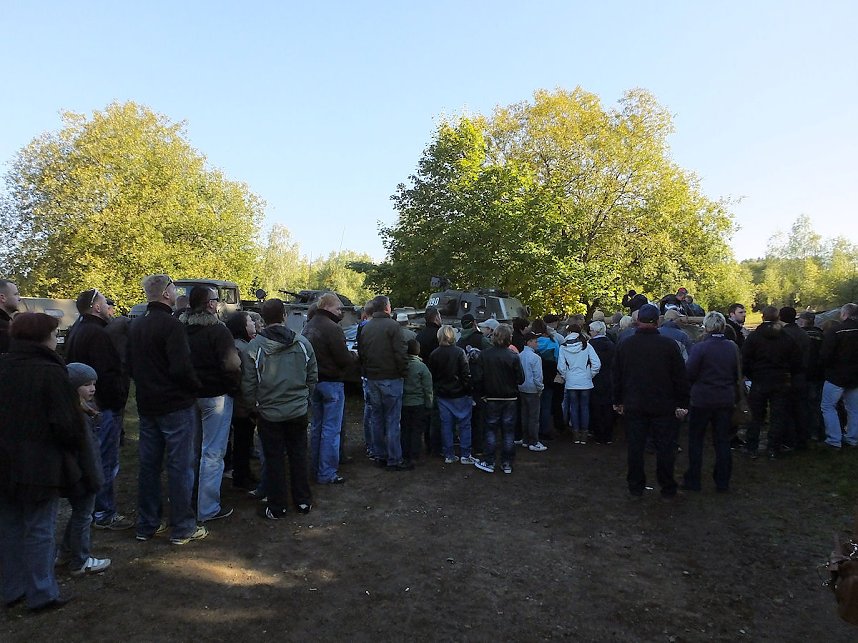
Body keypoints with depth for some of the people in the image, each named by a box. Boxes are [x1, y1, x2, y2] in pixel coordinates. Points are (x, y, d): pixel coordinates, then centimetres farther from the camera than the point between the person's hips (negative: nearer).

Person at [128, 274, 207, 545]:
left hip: (147, 405, 8)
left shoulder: (136, 325, 8)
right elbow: (181, 368, -23)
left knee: (148, 465, 15)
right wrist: (196, 387, -7)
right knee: (180, 466, 1)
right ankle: (183, 528, 9)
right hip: (175, 405, -8)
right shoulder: (171, 325, -18)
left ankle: (146, 525, 25)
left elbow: (131, 365, 16)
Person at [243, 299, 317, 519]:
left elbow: (248, 383, -7)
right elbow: (313, 377, 3)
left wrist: (255, 403, 11)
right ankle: (303, 501, 25)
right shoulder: (302, 343, -5)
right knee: (298, 455, 15)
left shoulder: (255, 346, -13)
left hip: (269, 413, -2)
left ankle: (276, 507, 19)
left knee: (274, 459, 9)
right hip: (298, 410, 2)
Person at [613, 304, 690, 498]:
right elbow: (681, 377, -6)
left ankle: (636, 487, 17)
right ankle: (667, 488, 17)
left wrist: (618, 401, 15)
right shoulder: (669, 344, -9)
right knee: (665, 447, 9)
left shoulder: (625, 345, -2)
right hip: (663, 407, -2)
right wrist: (682, 404, 2)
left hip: (633, 406, 2)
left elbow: (617, 377, 6)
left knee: (635, 447, 8)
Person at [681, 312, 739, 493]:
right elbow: (737, 374, 9)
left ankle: (692, 481, 12)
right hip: (726, 400, 4)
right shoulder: (732, 347, -1)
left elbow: (689, 374, -14)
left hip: (702, 399, -4)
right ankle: (723, 481, 19)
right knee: (722, 440, 13)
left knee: (695, 440, 8)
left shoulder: (699, 348, -16)